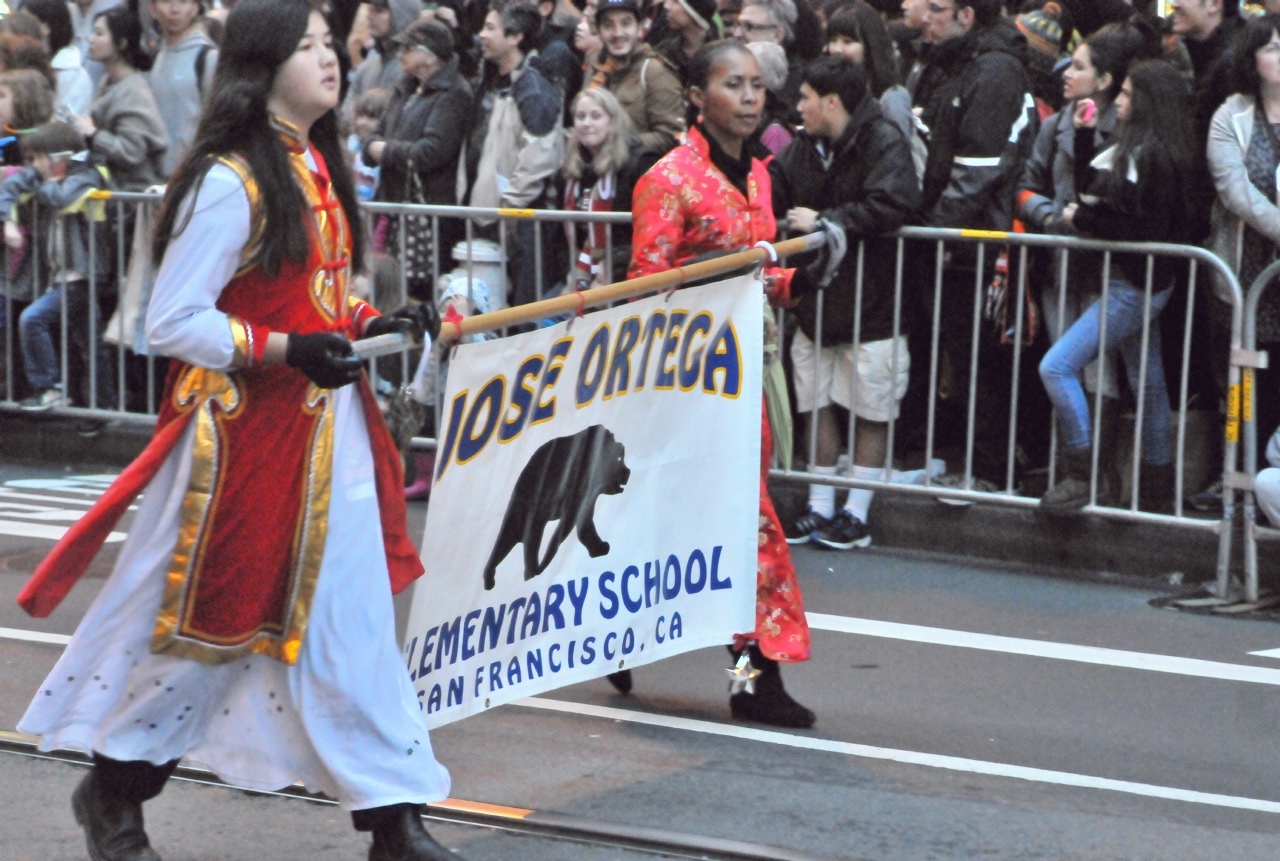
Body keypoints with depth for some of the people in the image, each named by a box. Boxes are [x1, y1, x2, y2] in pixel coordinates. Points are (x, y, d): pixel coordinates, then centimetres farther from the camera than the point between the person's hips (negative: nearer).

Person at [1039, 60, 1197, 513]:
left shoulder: (1154, 156, -18)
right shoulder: (1132, 148, 11)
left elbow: (1149, 230, -23)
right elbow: (1091, 190, 18)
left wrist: (1083, 220, -16)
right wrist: (1084, 137, 10)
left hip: (1134, 286, -10)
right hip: (1136, 285, 10)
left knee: (1057, 366, -13)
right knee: (1148, 383, 15)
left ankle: (1082, 473, -12)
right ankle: (1157, 486, 23)